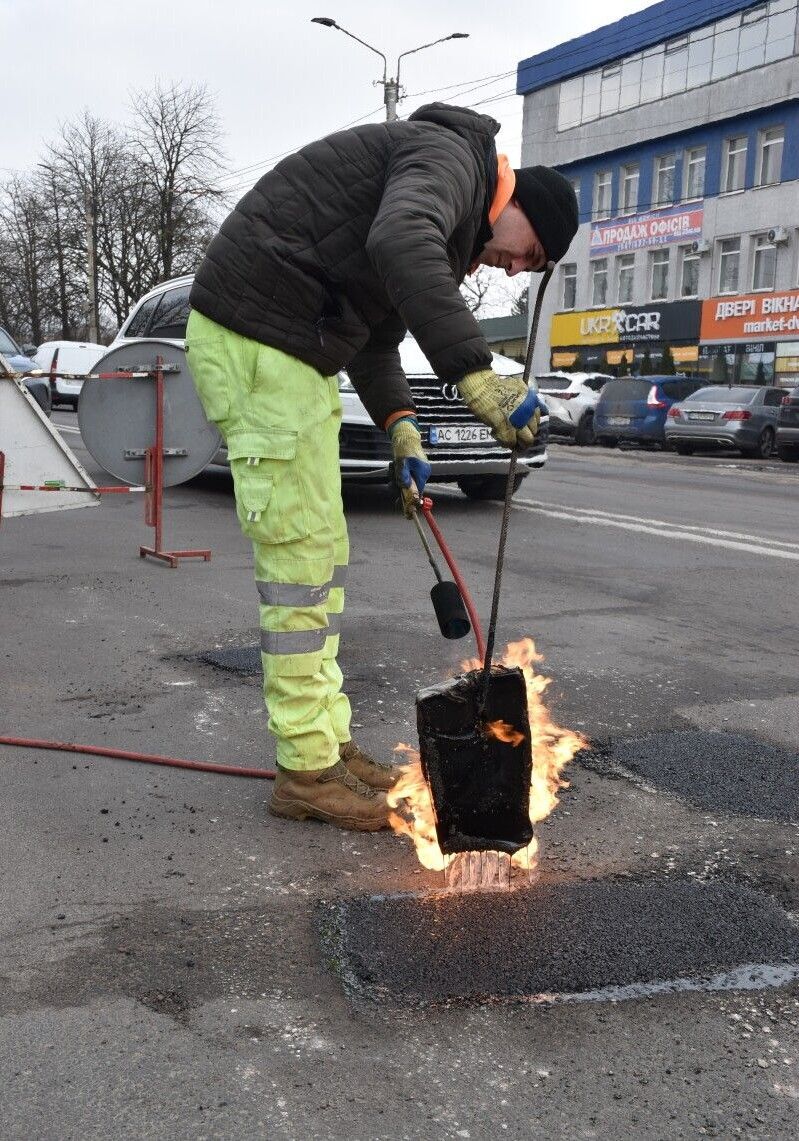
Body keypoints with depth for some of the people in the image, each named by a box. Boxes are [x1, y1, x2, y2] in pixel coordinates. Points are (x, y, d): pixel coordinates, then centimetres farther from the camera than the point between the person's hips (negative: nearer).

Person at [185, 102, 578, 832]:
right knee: (299, 557, -8)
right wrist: (476, 373, -37)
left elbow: (376, 340, 26)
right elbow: (398, 241, -32)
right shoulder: (450, 157, -9)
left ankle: (328, 742, 22)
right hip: (257, 339, -11)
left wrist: (401, 429, 12)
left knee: (321, 553, 12)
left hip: (297, 350, 11)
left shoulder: (453, 231, 22)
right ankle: (307, 772, 2)